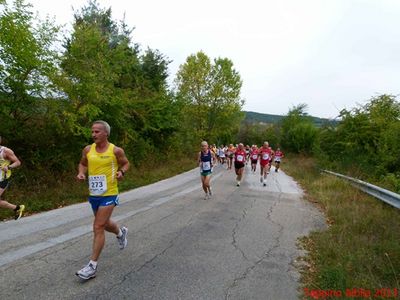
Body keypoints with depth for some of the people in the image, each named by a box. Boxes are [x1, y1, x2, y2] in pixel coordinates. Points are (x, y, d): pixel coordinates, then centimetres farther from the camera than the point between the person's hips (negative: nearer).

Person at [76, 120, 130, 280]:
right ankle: (121, 232, 55)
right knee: (104, 223, 23)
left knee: (98, 228, -8)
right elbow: (83, 163, 16)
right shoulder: (88, 150, 0)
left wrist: (121, 172, -14)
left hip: (109, 195, -5)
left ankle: (92, 266, 3)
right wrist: (81, 173, -4)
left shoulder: (116, 151, -10)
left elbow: (125, 163, 6)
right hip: (93, 194, 5)